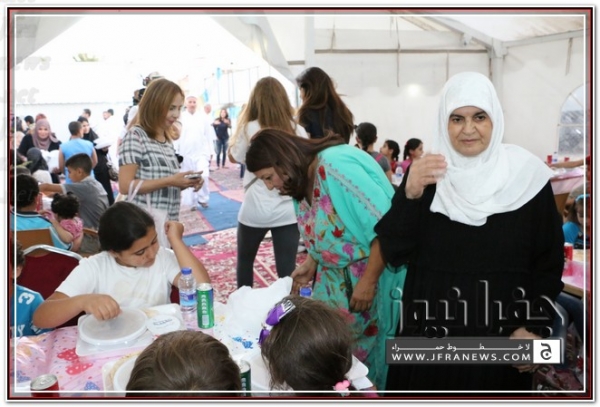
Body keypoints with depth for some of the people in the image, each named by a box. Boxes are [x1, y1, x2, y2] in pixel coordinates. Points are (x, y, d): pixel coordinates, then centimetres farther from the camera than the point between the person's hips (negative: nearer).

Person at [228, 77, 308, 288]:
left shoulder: (250, 129, -7)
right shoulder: (298, 131, 0)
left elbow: (233, 157, 10)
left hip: (255, 211, -1)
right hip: (288, 212, 1)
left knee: (245, 260, 23)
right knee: (287, 269, 4)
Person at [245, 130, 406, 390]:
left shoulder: (335, 165, -24)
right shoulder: (303, 182, 4)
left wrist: (367, 282, -21)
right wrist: (311, 264, 2)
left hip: (374, 278, -8)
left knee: (368, 350, 6)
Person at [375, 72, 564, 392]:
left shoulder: (527, 174, -5)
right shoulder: (424, 173, -2)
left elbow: (550, 260, 1)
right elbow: (393, 253, -7)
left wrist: (536, 326, -7)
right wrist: (410, 195, -20)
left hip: (501, 335, -1)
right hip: (430, 333, 1)